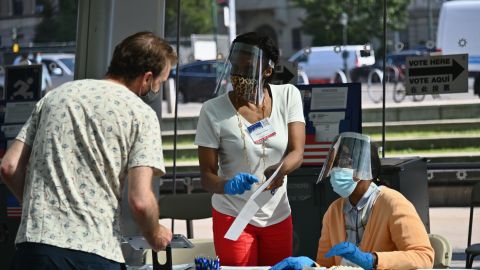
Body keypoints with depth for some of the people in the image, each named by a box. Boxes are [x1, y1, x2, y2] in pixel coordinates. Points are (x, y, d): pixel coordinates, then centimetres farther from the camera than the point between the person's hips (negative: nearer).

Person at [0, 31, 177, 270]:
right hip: (94, 250, -4)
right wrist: (156, 237, 11)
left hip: (34, 242, 4)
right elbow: (140, 201, -8)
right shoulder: (141, 113, 1)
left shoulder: (56, 96, 15)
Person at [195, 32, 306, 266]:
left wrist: (279, 169, -34)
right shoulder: (213, 111, -12)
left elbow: (297, 153, -11)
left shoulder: (288, 96, -3)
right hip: (233, 217, -3)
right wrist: (228, 185, -34)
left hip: (278, 217, 3)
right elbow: (207, 176, -12)